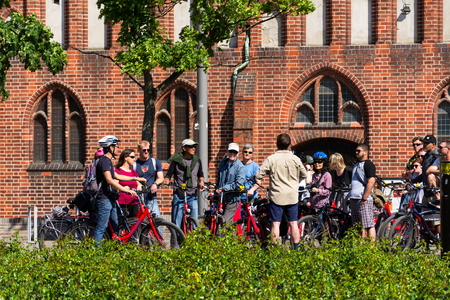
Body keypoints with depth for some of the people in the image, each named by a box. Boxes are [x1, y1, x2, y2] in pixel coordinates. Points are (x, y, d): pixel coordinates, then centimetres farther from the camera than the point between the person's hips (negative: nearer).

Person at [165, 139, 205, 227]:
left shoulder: (197, 160, 10)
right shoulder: (177, 160, 1)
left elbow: (200, 175, 24)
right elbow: (169, 174, 6)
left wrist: (201, 182, 4)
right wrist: (166, 180, -15)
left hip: (192, 195, 3)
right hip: (179, 195, -3)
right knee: (176, 223, -4)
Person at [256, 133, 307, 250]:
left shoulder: (271, 159, -8)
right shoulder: (295, 159, -2)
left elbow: (258, 175, -8)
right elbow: (304, 175, 10)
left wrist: (269, 173, 13)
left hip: (276, 196, -2)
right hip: (292, 196, 2)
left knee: (275, 223, 0)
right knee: (293, 223, 8)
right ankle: (296, 249, 11)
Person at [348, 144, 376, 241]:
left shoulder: (368, 164, -6)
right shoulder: (356, 165, 22)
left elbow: (371, 181, -15)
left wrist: (364, 198, -19)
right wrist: (351, 197, 18)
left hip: (363, 200, -9)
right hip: (354, 199, 9)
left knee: (369, 225, -9)